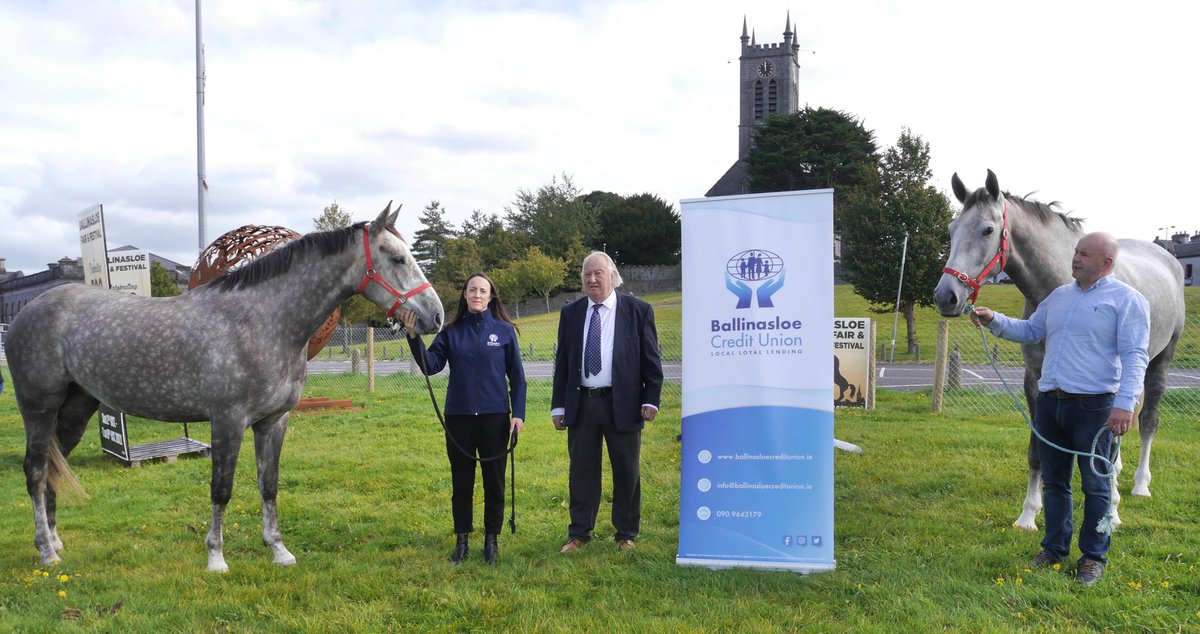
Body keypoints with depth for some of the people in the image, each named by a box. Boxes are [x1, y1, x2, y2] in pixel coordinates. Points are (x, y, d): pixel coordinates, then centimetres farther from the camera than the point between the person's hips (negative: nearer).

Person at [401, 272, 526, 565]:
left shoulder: (505, 331, -1)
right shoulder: (451, 332, 2)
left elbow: (517, 375, 1)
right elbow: (430, 365, -8)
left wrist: (518, 413, -5)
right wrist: (413, 335, -20)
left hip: (495, 417, -1)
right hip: (458, 417, 1)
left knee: (494, 480, 8)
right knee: (462, 481, 10)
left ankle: (491, 540, 20)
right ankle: (462, 540, 21)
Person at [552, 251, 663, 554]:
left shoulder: (638, 310, -2)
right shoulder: (571, 313, 7)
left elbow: (651, 359, -1)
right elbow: (562, 362, 9)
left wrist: (651, 399, -7)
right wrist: (558, 405, 5)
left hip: (623, 404, -2)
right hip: (581, 404, 3)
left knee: (626, 472, 8)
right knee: (581, 471, 9)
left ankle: (626, 534, 22)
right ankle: (579, 534, 22)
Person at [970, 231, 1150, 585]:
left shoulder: (1126, 300, -7)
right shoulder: (1059, 296, 14)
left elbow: (1134, 356, -14)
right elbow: (1030, 331, 23)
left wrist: (1125, 403, -24)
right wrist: (994, 321, 6)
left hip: (1093, 407, -6)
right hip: (1050, 403, 6)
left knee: (1095, 485, 5)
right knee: (1054, 482, 14)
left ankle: (1094, 556, 17)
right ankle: (1055, 547, 27)